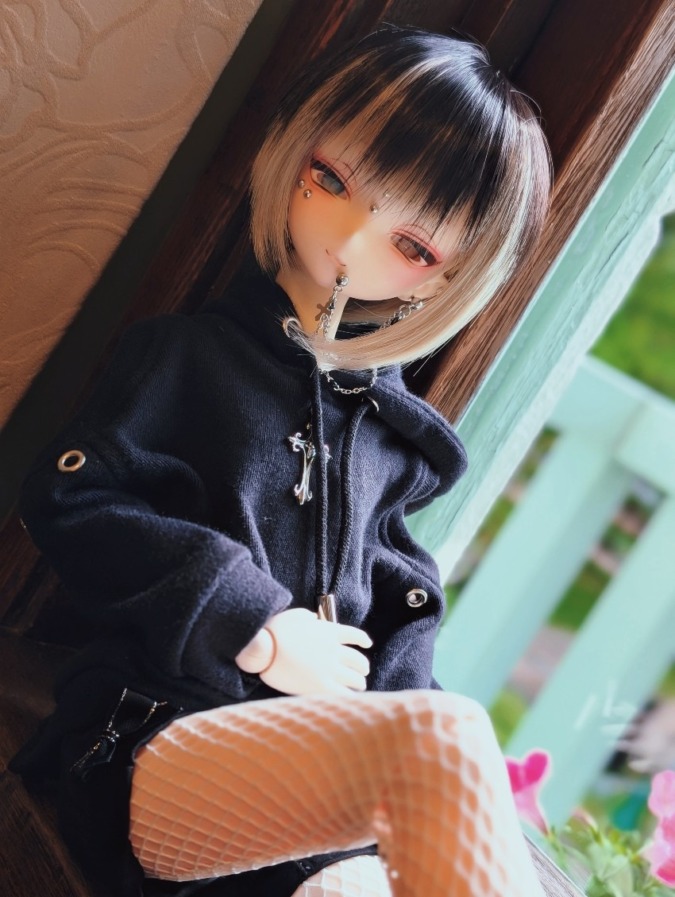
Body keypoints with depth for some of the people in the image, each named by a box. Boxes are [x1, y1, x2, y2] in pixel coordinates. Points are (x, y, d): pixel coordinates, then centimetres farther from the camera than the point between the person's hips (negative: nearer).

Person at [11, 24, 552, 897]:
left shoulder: (392, 429, 16)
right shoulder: (188, 354, 5)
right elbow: (67, 498, -4)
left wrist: (386, 727, -2)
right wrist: (253, 621, -11)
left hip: (307, 767, 5)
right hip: (148, 745, -4)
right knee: (448, 736, -31)